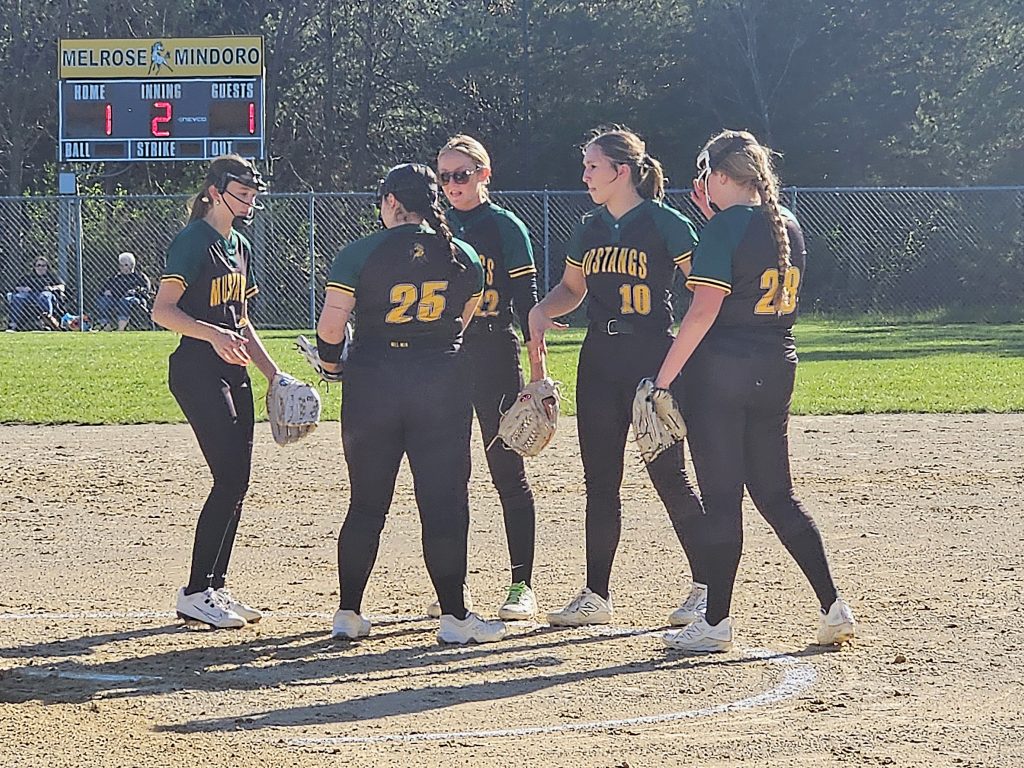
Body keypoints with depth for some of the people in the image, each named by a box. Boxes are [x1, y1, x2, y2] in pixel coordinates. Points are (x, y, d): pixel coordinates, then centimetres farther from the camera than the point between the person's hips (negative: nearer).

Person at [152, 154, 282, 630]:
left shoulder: (240, 247, 17)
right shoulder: (193, 242, -10)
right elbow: (162, 311, -17)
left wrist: (273, 373, 17)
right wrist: (214, 334, -31)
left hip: (232, 373, 9)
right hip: (197, 372, -9)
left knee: (237, 482, 7)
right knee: (230, 479, -13)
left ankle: (214, 589, 14)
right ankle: (194, 595, -9)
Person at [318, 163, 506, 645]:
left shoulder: (360, 253, -5)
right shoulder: (463, 257, 4)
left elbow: (330, 325, -10)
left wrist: (330, 361, 9)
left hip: (371, 381, 0)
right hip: (443, 384, 1)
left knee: (367, 502, 9)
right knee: (444, 501, 3)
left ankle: (347, 614, 13)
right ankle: (454, 617, 1)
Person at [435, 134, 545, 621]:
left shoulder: (505, 227, -3)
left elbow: (527, 301, -5)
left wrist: (537, 372, -11)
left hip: (494, 357, -5)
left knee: (507, 471, -4)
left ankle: (522, 585, 0)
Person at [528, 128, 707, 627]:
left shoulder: (666, 224, -8)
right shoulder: (589, 228, 11)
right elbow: (571, 288, 23)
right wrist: (540, 311, 3)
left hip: (653, 357, -6)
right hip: (600, 358, 6)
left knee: (667, 475, -6)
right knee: (599, 478, 7)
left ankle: (706, 587, 5)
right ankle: (596, 596, 12)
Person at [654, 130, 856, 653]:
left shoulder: (725, 227, -11)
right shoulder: (789, 226, 11)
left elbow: (704, 310, -19)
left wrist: (663, 377, -18)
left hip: (721, 370, -7)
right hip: (777, 371, 7)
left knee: (721, 497, -2)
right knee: (776, 494, 14)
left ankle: (716, 623, 3)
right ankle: (833, 607, 6)